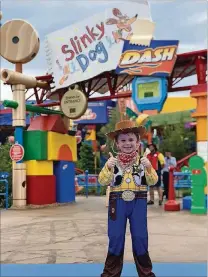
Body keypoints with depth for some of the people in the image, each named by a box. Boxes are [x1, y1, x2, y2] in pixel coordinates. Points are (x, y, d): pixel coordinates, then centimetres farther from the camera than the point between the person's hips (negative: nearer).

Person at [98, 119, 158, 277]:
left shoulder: (142, 161, 2)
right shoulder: (113, 161, 0)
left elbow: (153, 181, -3)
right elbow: (103, 181, -6)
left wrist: (148, 168, -20)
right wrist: (108, 167, -21)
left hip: (138, 202, 0)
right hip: (118, 202, 0)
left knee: (140, 237, 6)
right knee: (115, 237, 6)